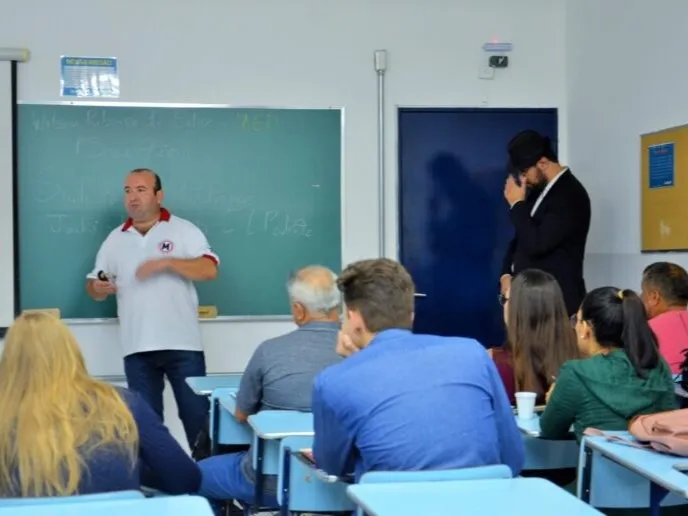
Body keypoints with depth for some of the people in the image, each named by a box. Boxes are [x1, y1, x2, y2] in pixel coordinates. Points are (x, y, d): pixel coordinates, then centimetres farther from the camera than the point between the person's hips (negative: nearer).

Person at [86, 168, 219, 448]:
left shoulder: (184, 230, 1)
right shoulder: (115, 239, 12)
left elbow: (209, 270, -10)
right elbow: (94, 285, 15)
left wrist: (166, 262, -20)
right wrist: (98, 288, -9)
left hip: (182, 344, -3)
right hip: (137, 347, 3)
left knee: (196, 415, 0)